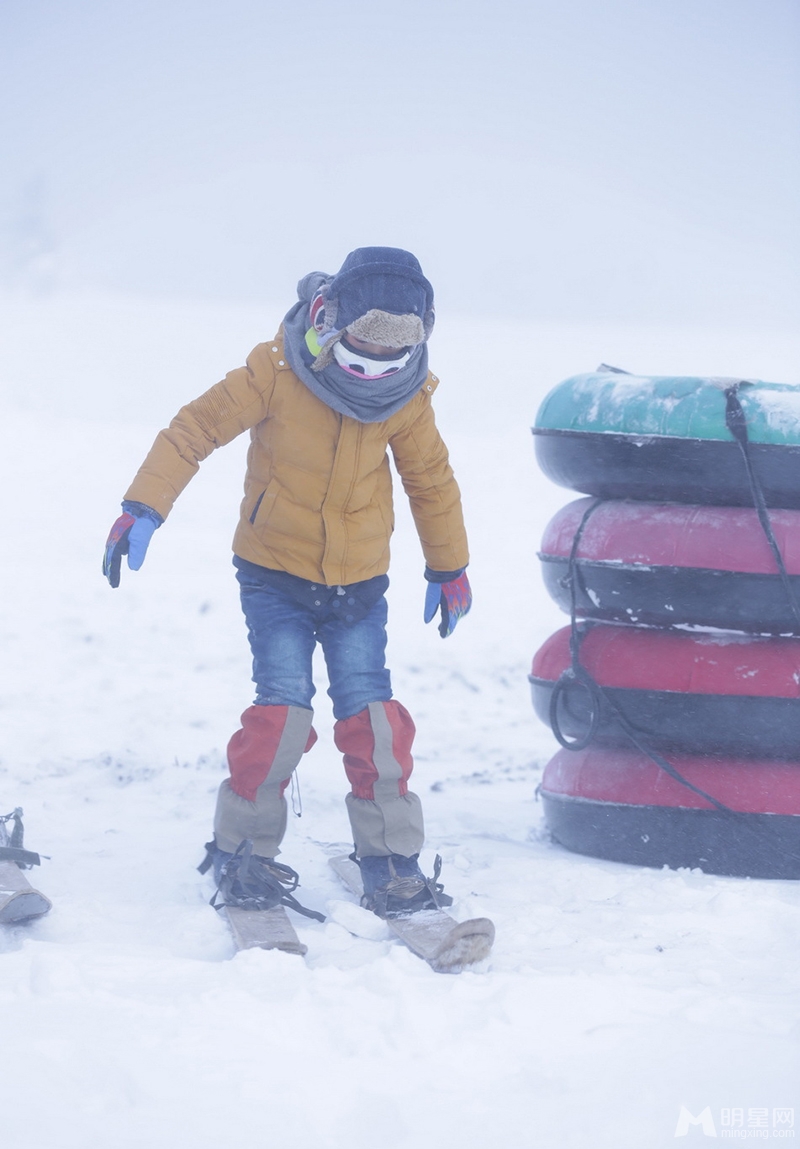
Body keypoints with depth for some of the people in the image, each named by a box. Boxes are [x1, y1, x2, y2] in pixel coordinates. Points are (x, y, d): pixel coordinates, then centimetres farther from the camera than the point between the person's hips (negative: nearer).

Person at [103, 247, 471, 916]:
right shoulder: (277, 372, -16)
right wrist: (144, 507, -20)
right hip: (275, 575, -2)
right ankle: (242, 850, 3)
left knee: (371, 713, -5)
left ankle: (390, 863, 4)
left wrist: (449, 567, 18)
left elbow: (431, 478, 10)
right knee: (283, 708, -13)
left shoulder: (408, 396, -5)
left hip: (360, 585, 3)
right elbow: (197, 428, -12)